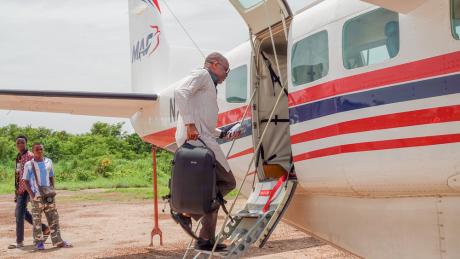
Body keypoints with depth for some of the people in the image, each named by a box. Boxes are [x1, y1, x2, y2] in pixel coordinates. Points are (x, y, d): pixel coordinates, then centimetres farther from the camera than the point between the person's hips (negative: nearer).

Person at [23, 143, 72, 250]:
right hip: (36, 196, -3)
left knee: (54, 218, 3)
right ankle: (39, 242, 10)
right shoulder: (29, 165, -2)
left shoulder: (48, 162, 8)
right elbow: (26, 181, -2)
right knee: (37, 219, 2)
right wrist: (32, 194, -13)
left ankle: (57, 241, 7)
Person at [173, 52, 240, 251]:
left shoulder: (209, 87, 31)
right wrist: (190, 124, -24)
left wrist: (225, 134, 23)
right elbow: (180, 91, -17)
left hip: (200, 139, 10)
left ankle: (206, 239, 15)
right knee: (227, 181, -9)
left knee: (212, 187, 11)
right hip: (196, 138, -10)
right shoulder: (202, 74, 4)